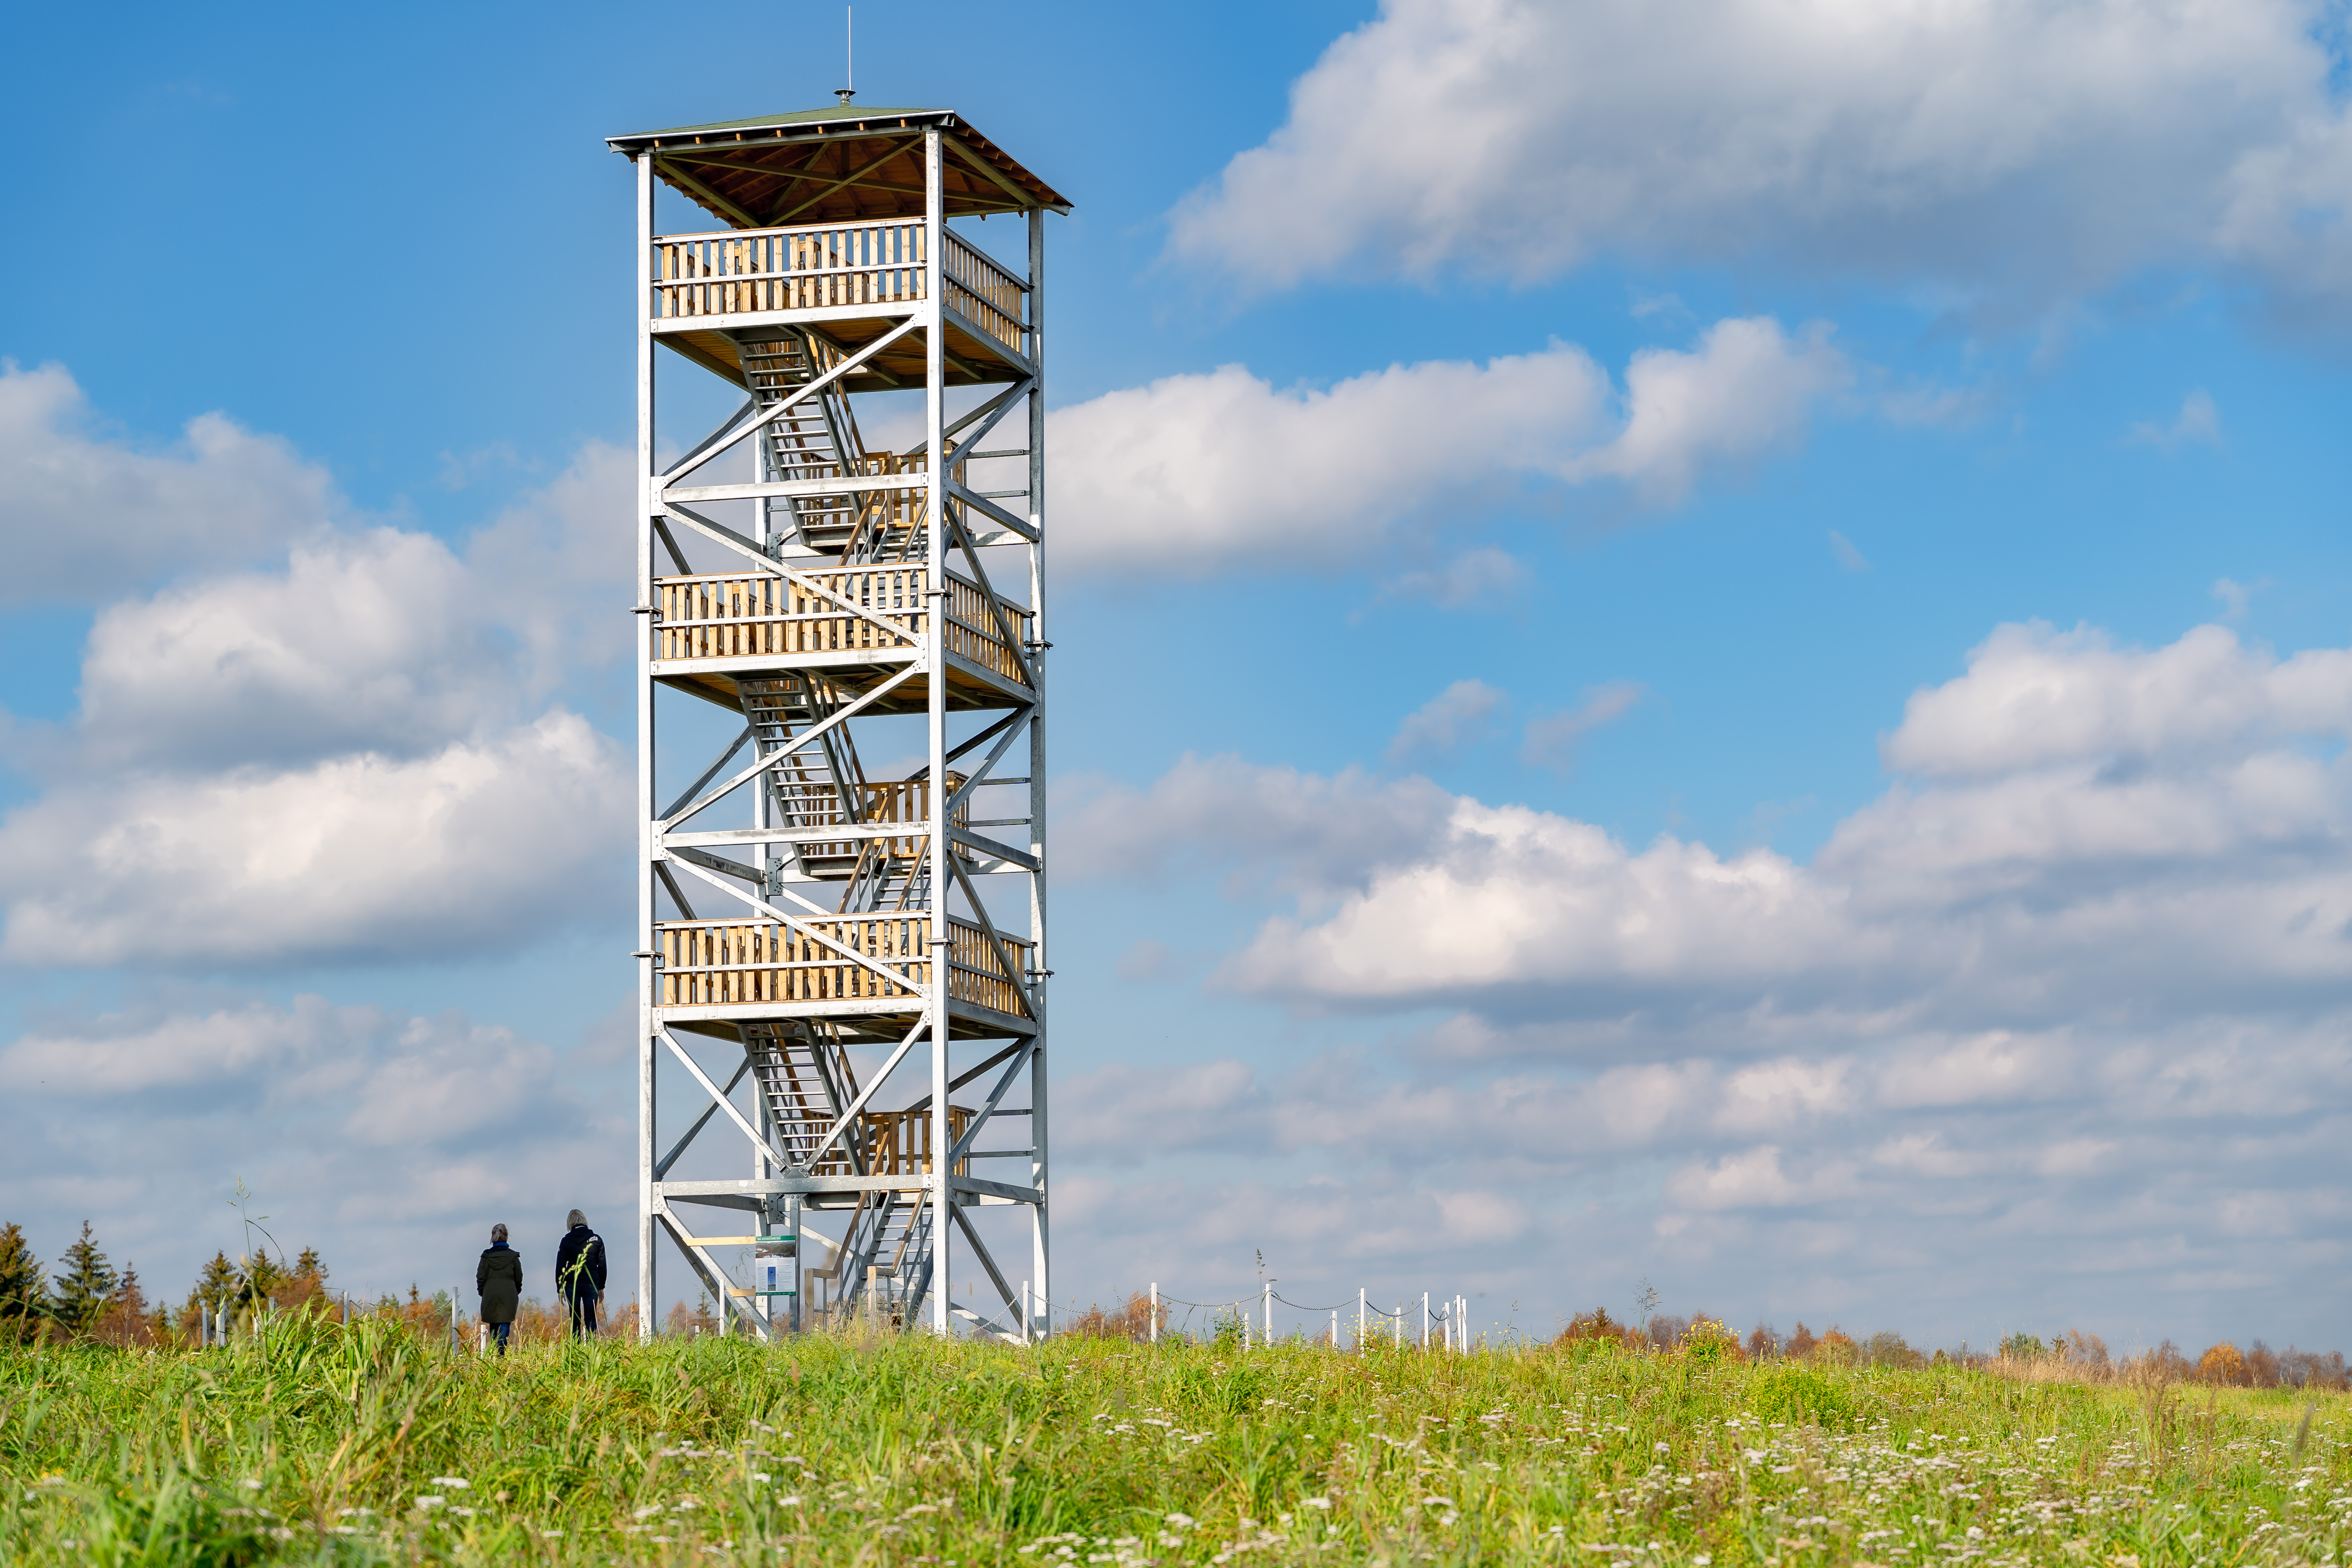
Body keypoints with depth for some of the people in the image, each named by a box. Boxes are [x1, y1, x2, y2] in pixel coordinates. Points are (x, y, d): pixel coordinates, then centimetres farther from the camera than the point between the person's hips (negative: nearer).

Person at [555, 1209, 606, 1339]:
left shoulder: (567, 1240, -1)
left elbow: (560, 1266, 0)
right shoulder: (597, 1239, 3)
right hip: (591, 1283, 0)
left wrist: (560, 1289, 5)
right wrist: (601, 1287, 14)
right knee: (590, 1318, 2)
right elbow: (602, 1266, 6)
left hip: (572, 1284, 0)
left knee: (575, 1319, 9)